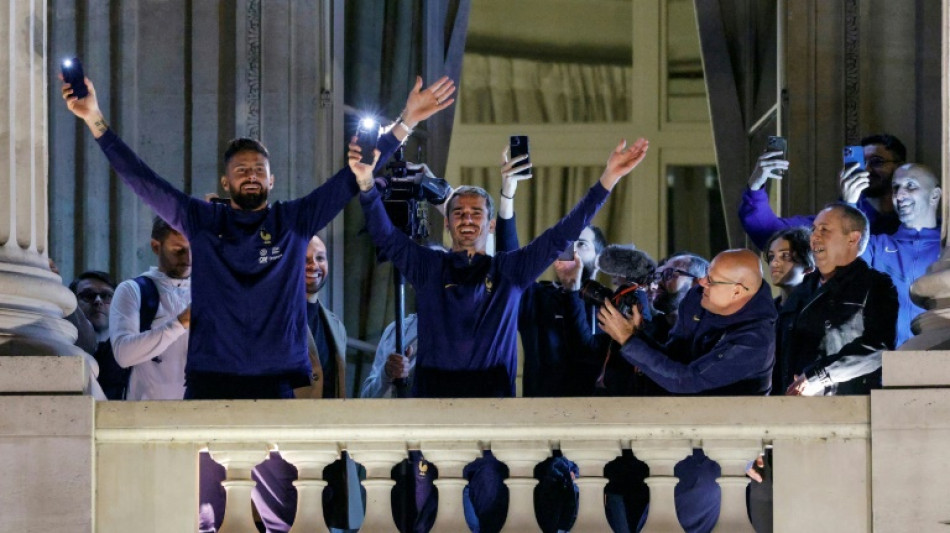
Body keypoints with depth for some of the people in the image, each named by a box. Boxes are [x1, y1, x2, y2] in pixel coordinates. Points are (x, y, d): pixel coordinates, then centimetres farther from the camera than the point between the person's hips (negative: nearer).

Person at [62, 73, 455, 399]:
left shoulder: (294, 221, 11)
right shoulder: (201, 221, 11)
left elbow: (351, 179, 8)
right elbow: (142, 180, 8)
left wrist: (405, 122, 3)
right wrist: (95, 122, 2)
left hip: (276, 381, 0)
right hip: (210, 381, 0)